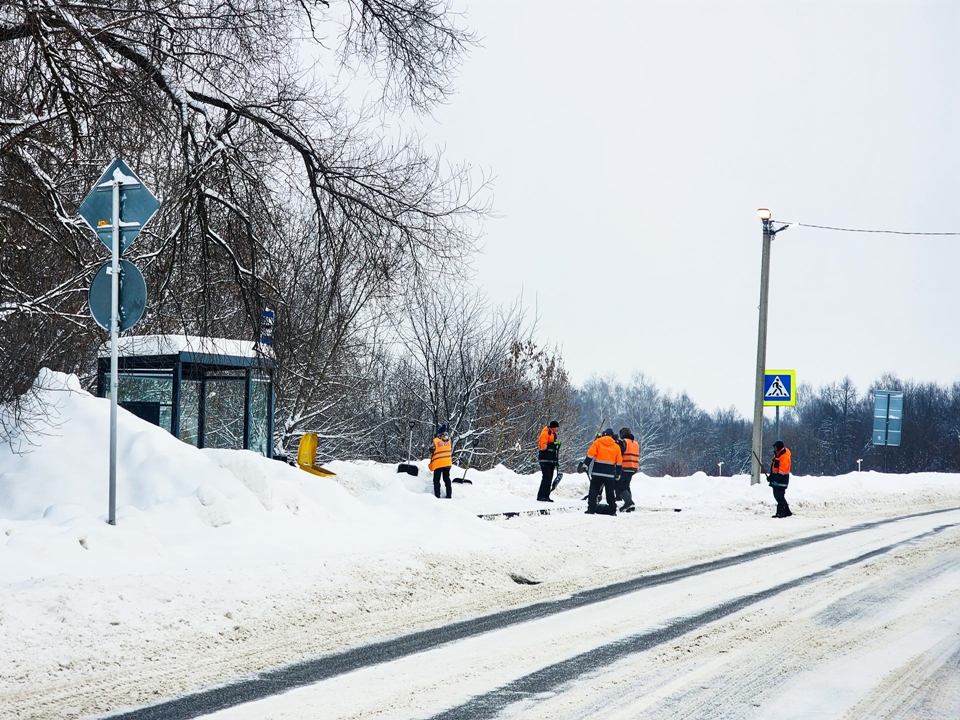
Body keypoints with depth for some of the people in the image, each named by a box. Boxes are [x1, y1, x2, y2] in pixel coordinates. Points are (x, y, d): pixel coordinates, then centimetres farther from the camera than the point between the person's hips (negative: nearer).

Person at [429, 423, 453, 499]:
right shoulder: (449, 441, 0)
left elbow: (432, 453, -5)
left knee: (436, 480, 4)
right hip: (447, 464, 4)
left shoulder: (435, 441, -12)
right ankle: (449, 494, 14)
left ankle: (437, 495, -1)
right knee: (447, 479, 15)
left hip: (438, 464, -4)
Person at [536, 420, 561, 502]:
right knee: (546, 477, -15)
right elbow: (543, 446, -19)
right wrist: (553, 444, -27)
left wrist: (557, 460, 23)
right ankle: (541, 496, -14)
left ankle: (546, 496, 10)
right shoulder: (545, 433, -9)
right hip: (545, 460, -9)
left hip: (551, 460, 9)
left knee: (549, 478, 7)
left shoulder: (553, 434, 19)